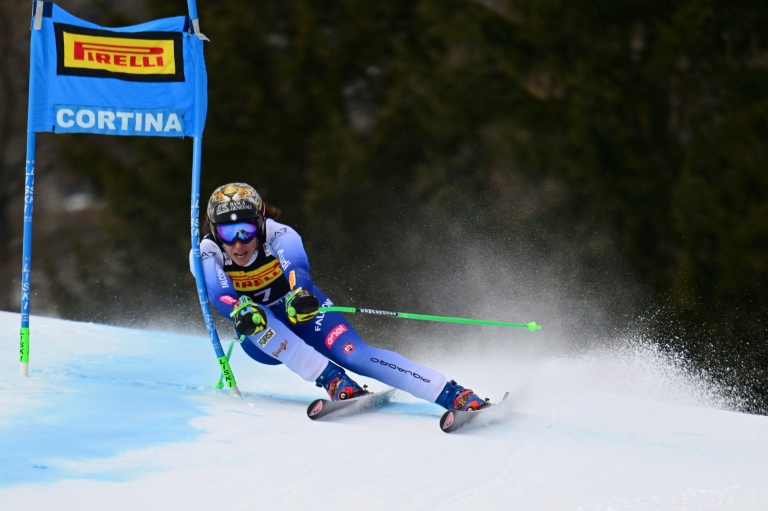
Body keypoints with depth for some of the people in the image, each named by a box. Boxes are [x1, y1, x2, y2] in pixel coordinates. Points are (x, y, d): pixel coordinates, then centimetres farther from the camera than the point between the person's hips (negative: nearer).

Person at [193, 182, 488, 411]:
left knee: (354, 354, -28)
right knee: (253, 314, -34)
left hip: (304, 315, -2)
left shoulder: (278, 235, -24)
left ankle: (458, 396, -38)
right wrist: (240, 311, -61)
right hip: (261, 341, 2)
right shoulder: (207, 254, -20)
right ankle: (334, 381, -40)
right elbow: (220, 295, -38)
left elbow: (297, 267, -44)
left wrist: (299, 295, -68)